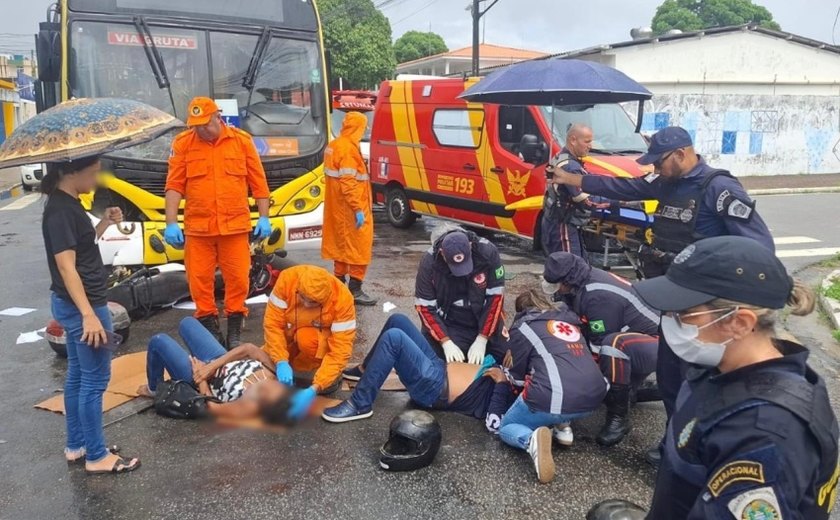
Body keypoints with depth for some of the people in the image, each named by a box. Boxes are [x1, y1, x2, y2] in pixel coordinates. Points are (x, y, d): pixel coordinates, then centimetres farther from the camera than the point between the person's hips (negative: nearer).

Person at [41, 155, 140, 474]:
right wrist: (89, 314, -27)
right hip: (81, 305, -10)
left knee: (78, 376, 17)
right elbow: (66, 266, -24)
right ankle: (97, 457, 9)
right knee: (95, 379, -2)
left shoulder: (68, 204, 10)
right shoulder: (60, 210, -20)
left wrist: (104, 224, 5)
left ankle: (76, 446, 29)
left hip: (73, 304, 10)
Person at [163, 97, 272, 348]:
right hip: (198, 227, 0)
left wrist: (264, 217, 3)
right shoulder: (182, 144, 2)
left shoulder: (242, 140, 3)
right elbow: (174, 186, 0)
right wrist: (171, 223, -8)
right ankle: (209, 325, 23)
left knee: (238, 277, 3)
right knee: (199, 278, 5)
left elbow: (258, 182, 6)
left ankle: (235, 330, 20)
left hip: (235, 225, 0)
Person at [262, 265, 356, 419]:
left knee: (306, 338, -36)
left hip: (324, 339, -3)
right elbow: (272, 323, -24)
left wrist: (315, 388, -40)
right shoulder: (287, 278, -29)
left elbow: (340, 351, -32)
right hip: (291, 334, 3)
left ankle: (308, 373, -8)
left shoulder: (342, 298, -33)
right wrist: (281, 361, -36)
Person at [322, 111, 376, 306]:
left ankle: (339, 281, 26)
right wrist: (358, 208, -25)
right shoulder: (348, 148, -19)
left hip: (337, 207, 10)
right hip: (350, 208, -10)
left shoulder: (333, 145, 11)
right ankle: (355, 290, -4)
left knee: (342, 243, 17)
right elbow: (348, 182, -25)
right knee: (360, 245, -5)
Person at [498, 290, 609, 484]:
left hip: (554, 398, -6)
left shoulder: (522, 326, 11)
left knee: (506, 427, 19)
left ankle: (531, 439, -15)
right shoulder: (569, 320, 26)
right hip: (593, 397, 6)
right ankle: (563, 424, 14)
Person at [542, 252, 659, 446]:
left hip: (658, 344, -10)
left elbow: (600, 346, -25)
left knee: (613, 344, -37)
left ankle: (618, 417, -23)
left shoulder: (599, 295, -31)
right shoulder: (581, 283, -4)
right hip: (633, 339, 10)